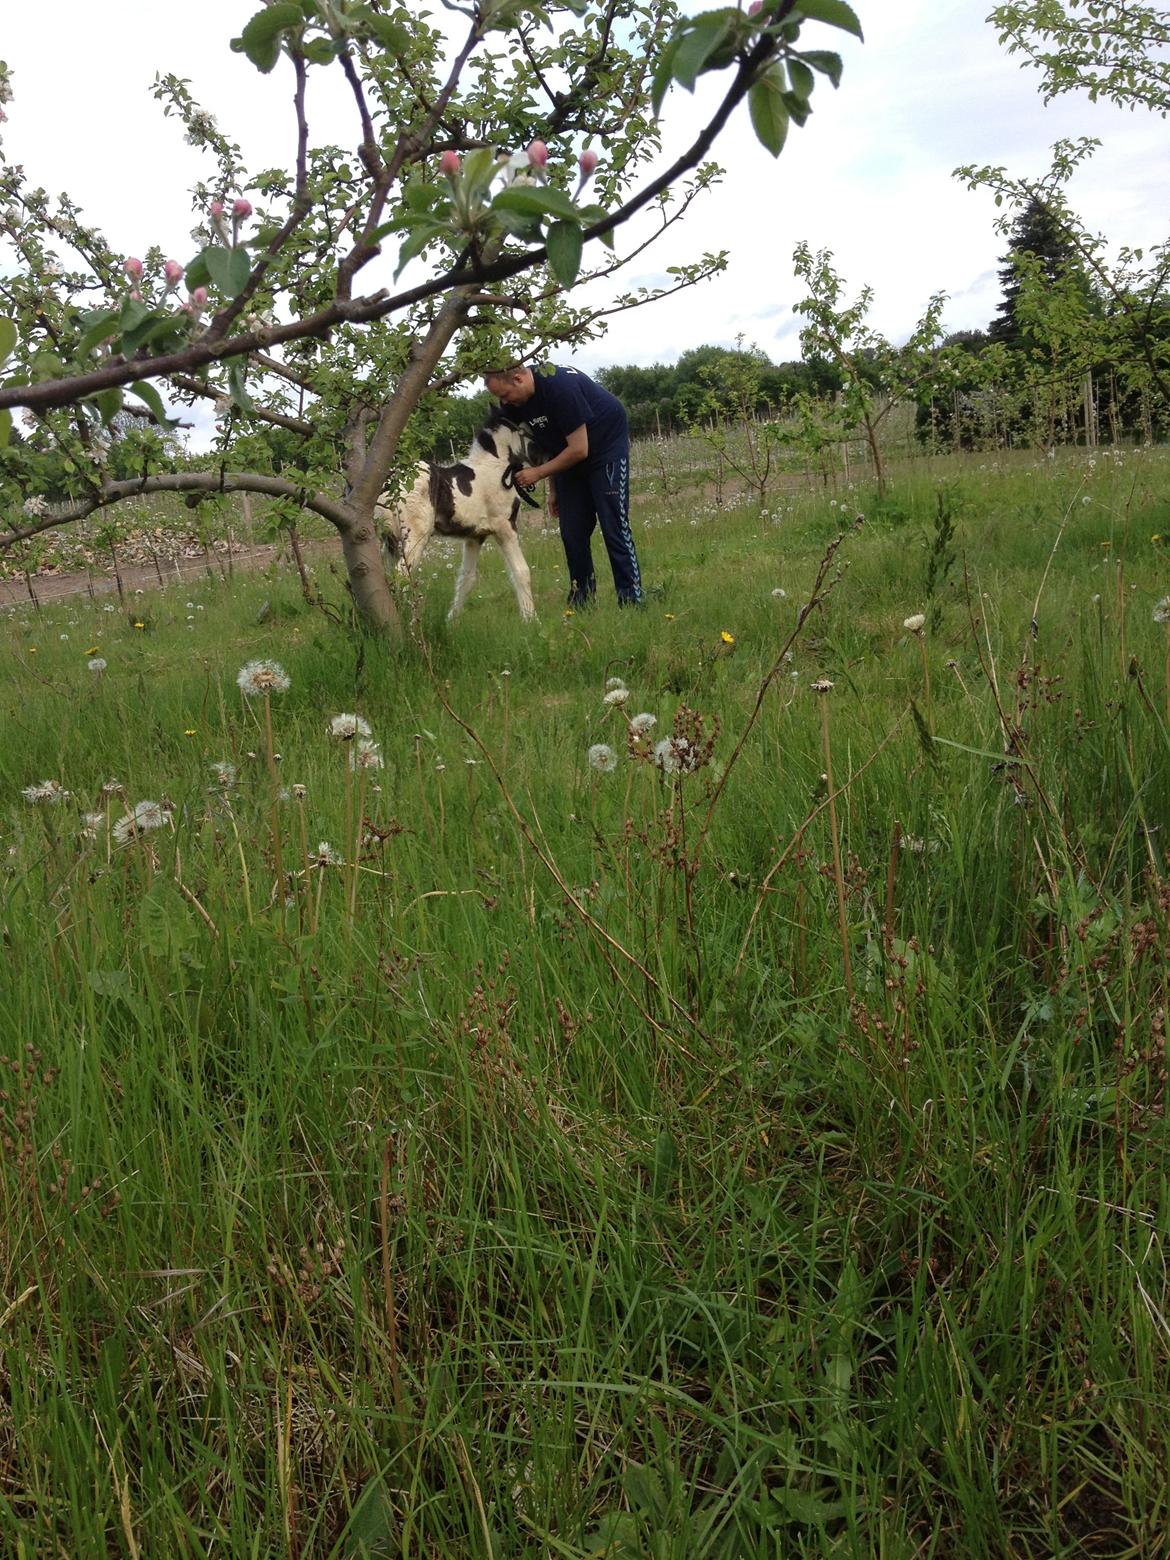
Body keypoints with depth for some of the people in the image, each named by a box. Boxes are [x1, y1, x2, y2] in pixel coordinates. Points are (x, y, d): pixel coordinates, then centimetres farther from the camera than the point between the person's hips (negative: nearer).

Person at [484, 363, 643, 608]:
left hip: (607, 447, -7)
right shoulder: (517, 402, -7)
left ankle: (631, 600, -10)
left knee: (614, 528, -12)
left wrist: (538, 473, -22)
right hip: (569, 457, 7)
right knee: (572, 532, 2)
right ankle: (580, 599, 9)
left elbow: (579, 450, -28)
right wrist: (553, 489, 8)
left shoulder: (560, 387, -31)